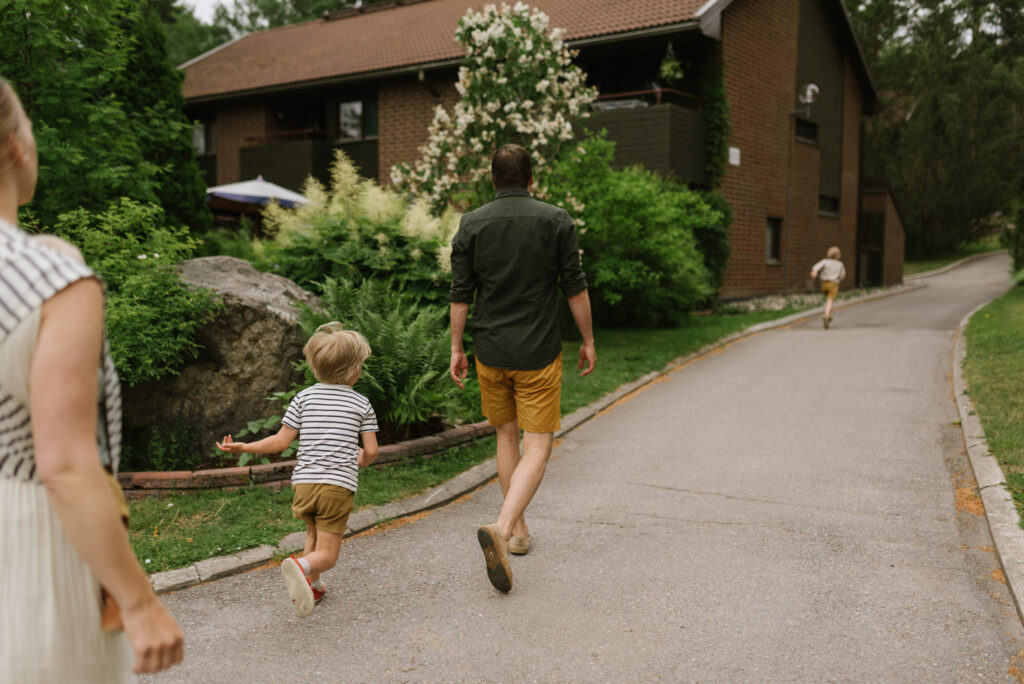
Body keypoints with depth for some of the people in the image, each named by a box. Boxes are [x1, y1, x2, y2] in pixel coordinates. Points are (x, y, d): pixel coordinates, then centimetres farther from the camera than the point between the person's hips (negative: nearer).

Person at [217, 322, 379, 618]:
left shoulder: (304, 397, 6)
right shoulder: (362, 404, 3)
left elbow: (281, 442, 1)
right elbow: (371, 451, 0)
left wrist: (243, 447, 12)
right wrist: (360, 461, 23)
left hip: (304, 482, 3)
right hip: (339, 485, -3)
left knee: (313, 533, 29)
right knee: (327, 553, 1)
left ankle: (312, 586, 28)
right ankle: (302, 566, -28)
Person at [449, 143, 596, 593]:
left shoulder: (471, 224, 1)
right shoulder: (555, 220, -4)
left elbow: (461, 294, 0)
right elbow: (575, 288, -4)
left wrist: (456, 349, 9)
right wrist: (588, 341, 6)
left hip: (490, 352, 3)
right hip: (538, 354, -3)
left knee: (506, 437, 19)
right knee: (536, 447, 0)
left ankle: (518, 530, 26)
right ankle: (502, 527, -21)